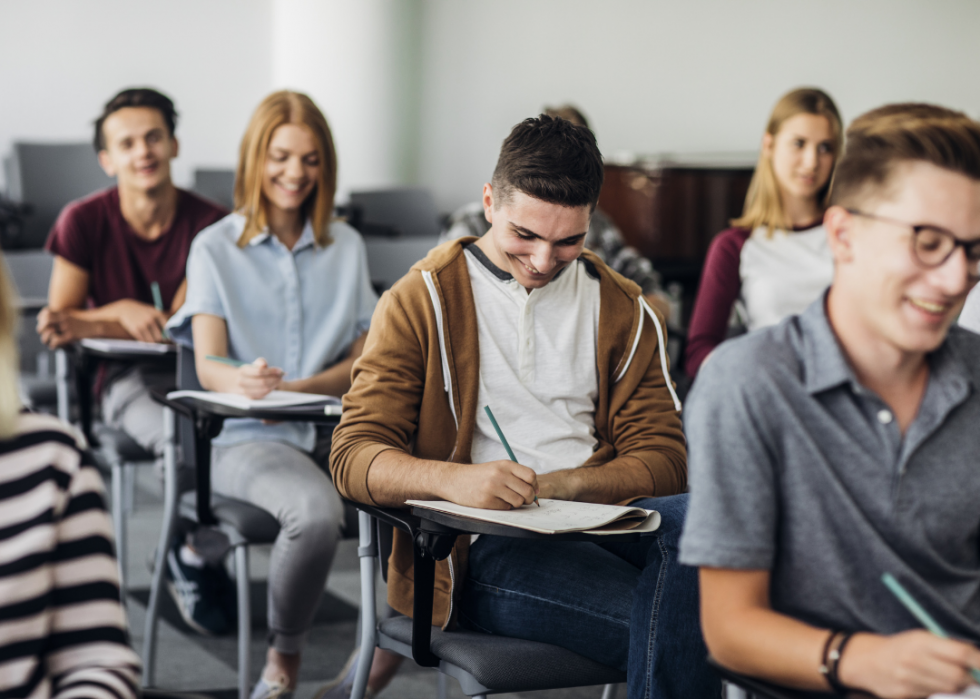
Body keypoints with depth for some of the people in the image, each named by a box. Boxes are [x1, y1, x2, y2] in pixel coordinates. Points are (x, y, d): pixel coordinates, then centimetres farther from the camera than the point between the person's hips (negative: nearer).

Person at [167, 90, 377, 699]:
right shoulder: (215, 248, 7)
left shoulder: (347, 247, 16)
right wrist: (244, 381, -31)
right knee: (317, 512, -37)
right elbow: (209, 367, -5)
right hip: (247, 437, -3)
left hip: (336, 431, 3)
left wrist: (296, 387, -9)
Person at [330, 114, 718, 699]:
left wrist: (567, 484, -14)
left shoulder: (623, 310, 17)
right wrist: (453, 480, -24)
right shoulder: (422, 301, 7)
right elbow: (355, 457, -2)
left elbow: (662, 459, 8)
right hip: (476, 550, -4)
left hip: (598, 523, 4)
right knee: (678, 626, -31)